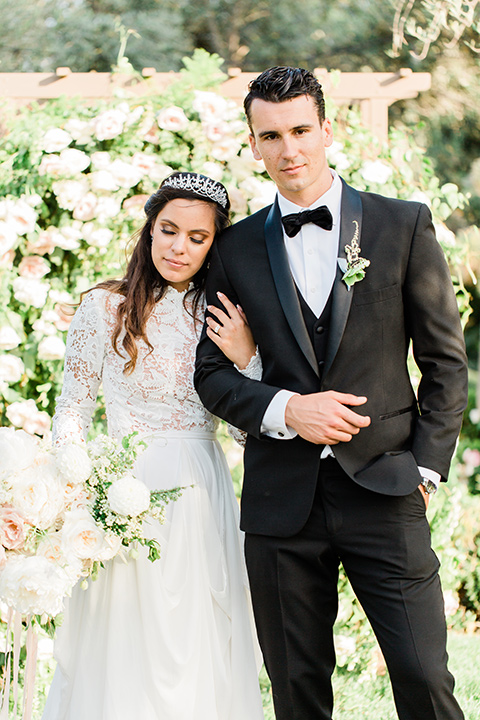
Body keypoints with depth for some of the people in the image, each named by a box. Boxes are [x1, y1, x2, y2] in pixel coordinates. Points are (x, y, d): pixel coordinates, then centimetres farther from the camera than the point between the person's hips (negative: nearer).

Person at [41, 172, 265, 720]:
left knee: (202, 656, 7)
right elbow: (73, 409, 1)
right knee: (125, 650, 2)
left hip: (203, 495, 3)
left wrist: (246, 359, -7)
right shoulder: (106, 306, -3)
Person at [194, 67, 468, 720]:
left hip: (384, 493, -2)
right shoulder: (238, 248, 8)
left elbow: (445, 360, 6)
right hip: (282, 500, 2)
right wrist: (286, 410, -9)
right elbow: (212, 373, 9)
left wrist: (426, 467, -2)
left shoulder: (404, 226, 4)